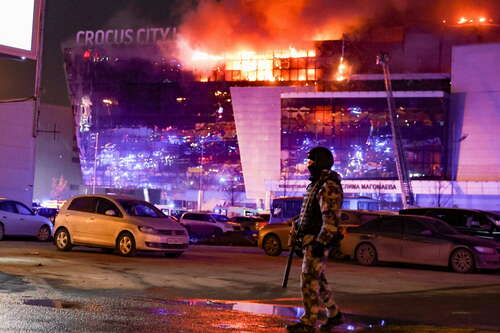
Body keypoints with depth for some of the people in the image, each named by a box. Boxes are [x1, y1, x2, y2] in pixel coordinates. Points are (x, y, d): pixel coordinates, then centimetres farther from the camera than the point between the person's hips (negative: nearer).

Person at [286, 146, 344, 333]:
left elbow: (331, 219, -23)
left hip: (318, 241, -10)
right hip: (311, 240, 10)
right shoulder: (316, 184, 17)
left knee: (309, 281, -9)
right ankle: (335, 315, 24)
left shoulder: (329, 187, -16)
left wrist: (321, 242, -26)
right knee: (317, 280, 14)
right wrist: (304, 240, 24)